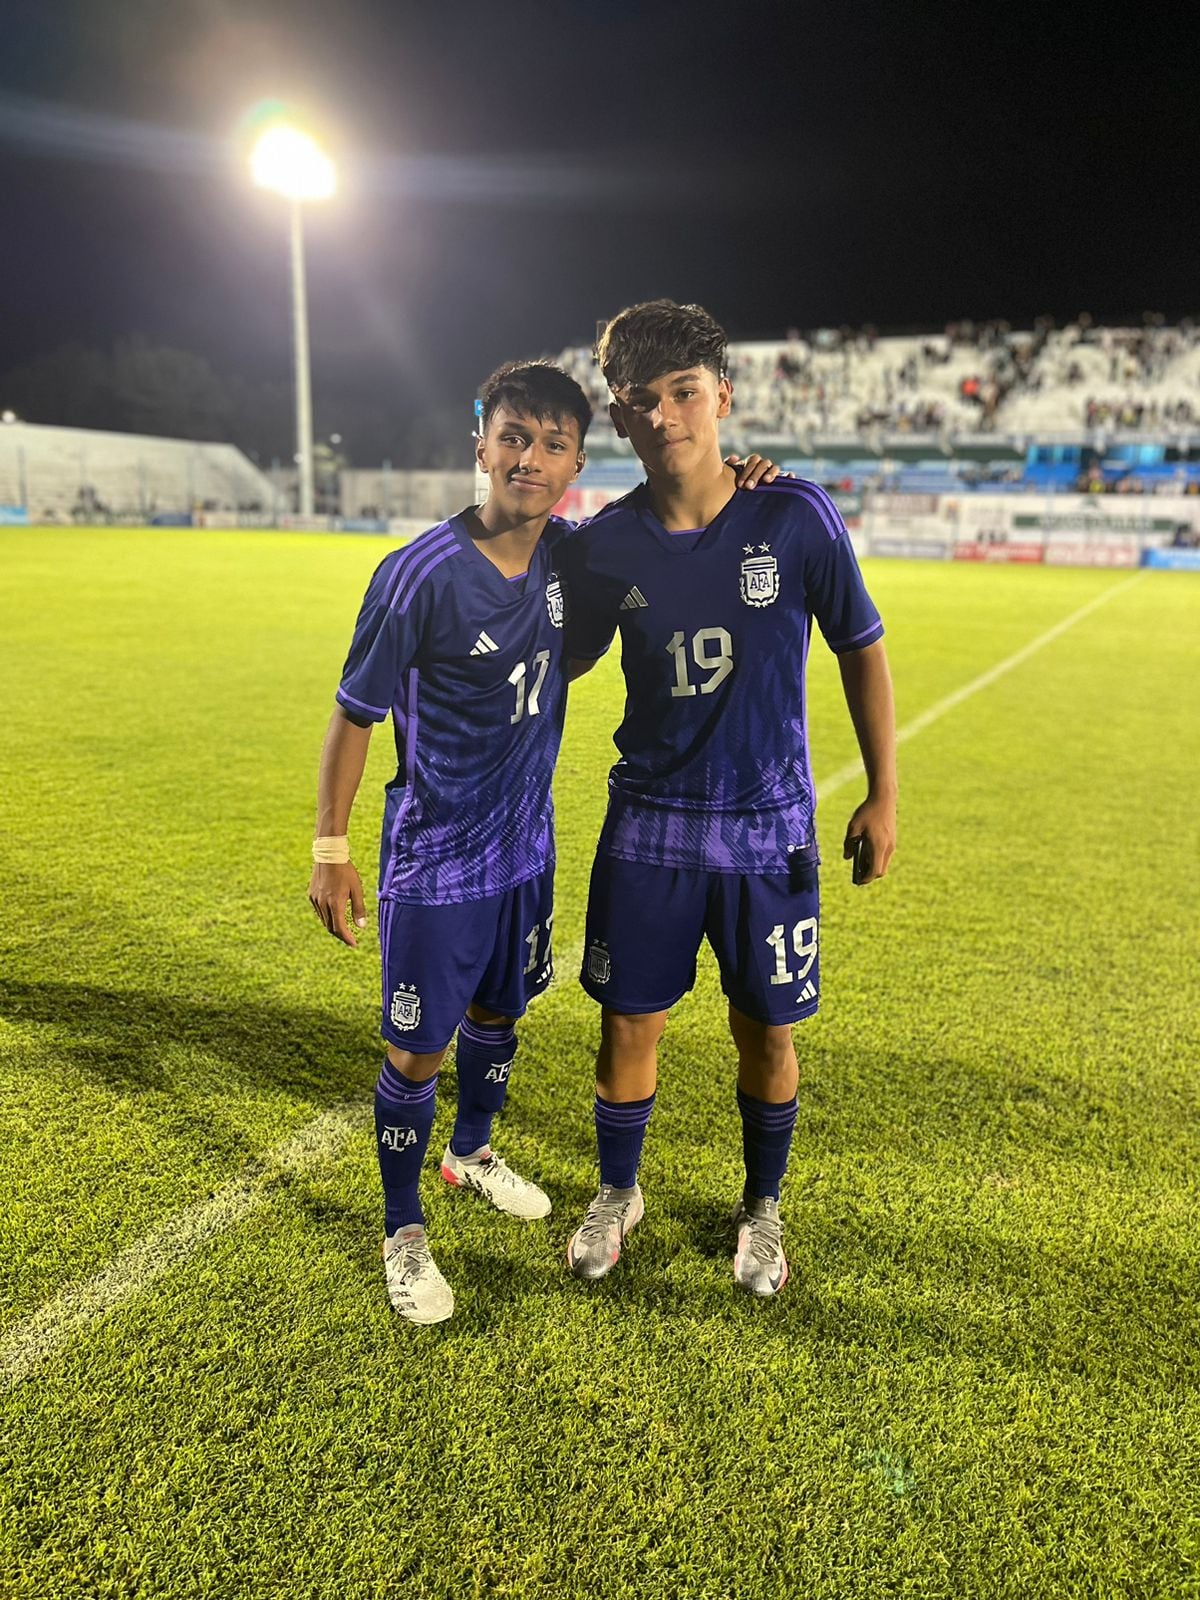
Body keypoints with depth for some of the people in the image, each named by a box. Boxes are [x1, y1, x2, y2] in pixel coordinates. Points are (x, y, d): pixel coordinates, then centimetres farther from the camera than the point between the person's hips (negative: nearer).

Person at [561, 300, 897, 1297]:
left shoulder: (797, 515, -9)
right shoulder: (606, 543, -4)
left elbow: (862, 650, 0)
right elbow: (566, 659, 12)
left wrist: (884, 794, -2)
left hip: (767, 829, -1)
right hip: (647, 826, 1)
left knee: (768, 1032, 11)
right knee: (629, 1025, 9)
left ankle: (763, 1207, 38)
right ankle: (618, 1194, 37)